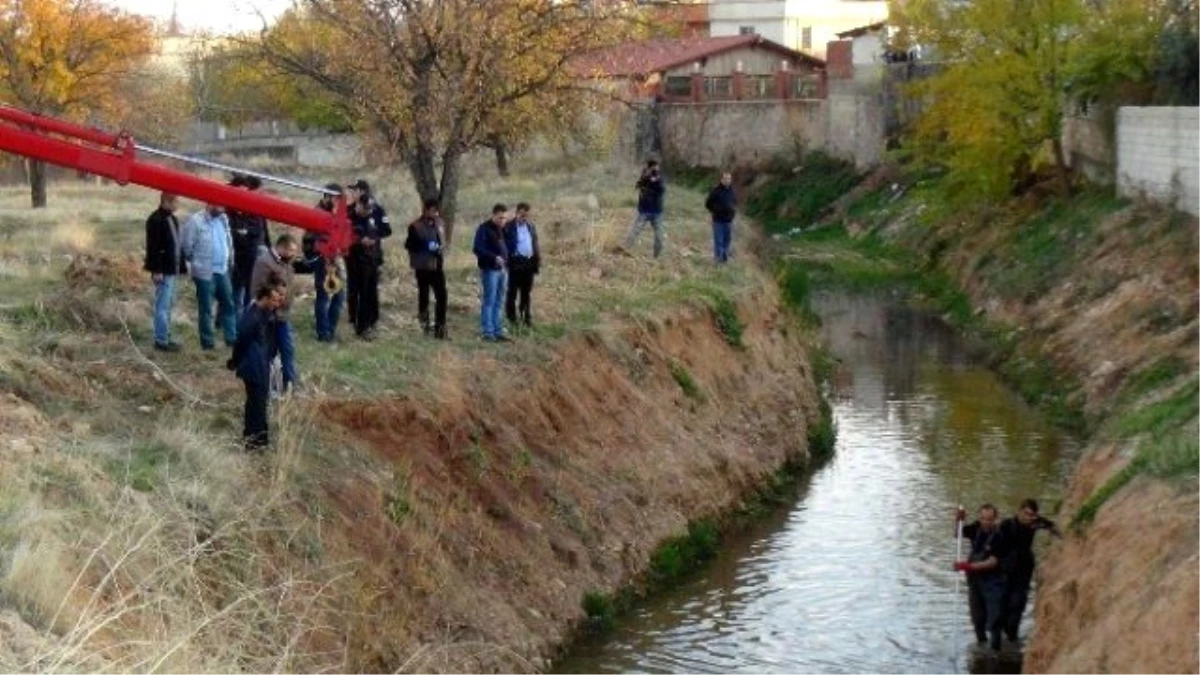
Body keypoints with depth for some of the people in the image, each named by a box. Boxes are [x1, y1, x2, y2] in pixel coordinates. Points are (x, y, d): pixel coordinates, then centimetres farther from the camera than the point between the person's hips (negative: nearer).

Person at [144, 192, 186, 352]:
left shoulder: (172, 219, 14)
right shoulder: (156, 219, -15)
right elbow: (153, 247, -20)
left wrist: (181, 266, 16)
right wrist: (156, 270, -23)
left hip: (172, 269, 10)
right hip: (163, 271, -10)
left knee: (168, 305, 15)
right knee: (162, 306, -6)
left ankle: (165, 337, 23)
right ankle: (161, 340, -2)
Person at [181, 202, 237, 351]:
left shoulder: (223, 219, 7)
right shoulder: (195, 221, -14)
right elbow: (188, 246, -10)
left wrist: (228, 259, 10)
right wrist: (196, 261, 2)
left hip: (222, 270, 6)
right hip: (204, 272, -6)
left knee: (228, 304, 9)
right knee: (206, 308, 3)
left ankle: (232, 338, 17)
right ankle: (207, 342, 11)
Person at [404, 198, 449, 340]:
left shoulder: (439, 224, 9)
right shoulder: (415, 226, -6)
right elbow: (409, 244, -8)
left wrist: (440, 247, 3)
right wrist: (427, 246, -17)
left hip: (437, 265, 4)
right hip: (422, 266, -4)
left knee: (441, 295, -4)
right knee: (423, 296, 5)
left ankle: (440, 326, 2)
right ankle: (424, 322, 21)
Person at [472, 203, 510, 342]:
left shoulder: (503, 229, 14)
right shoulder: (484, 229, -9)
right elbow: (478, 249, -17)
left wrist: (506, 262, 9)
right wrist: (494, 258, -27)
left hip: (502, 269, 7)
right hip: (489, 269, -7)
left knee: (498, 303, 10)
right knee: (488, 302, -5)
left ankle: (497, 331, 14)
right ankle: (487, 332, -2)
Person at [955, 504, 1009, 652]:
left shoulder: (999, 537, -21)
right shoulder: (976, 528, -7)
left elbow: (992, 562, -25)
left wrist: (968, 566, -33)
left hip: (992, 580, -6)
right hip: (974, 578, 6)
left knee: (994, 616, -9)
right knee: (978, 616, 17)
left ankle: (996, 646, -2)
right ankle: (981, 641, 32)